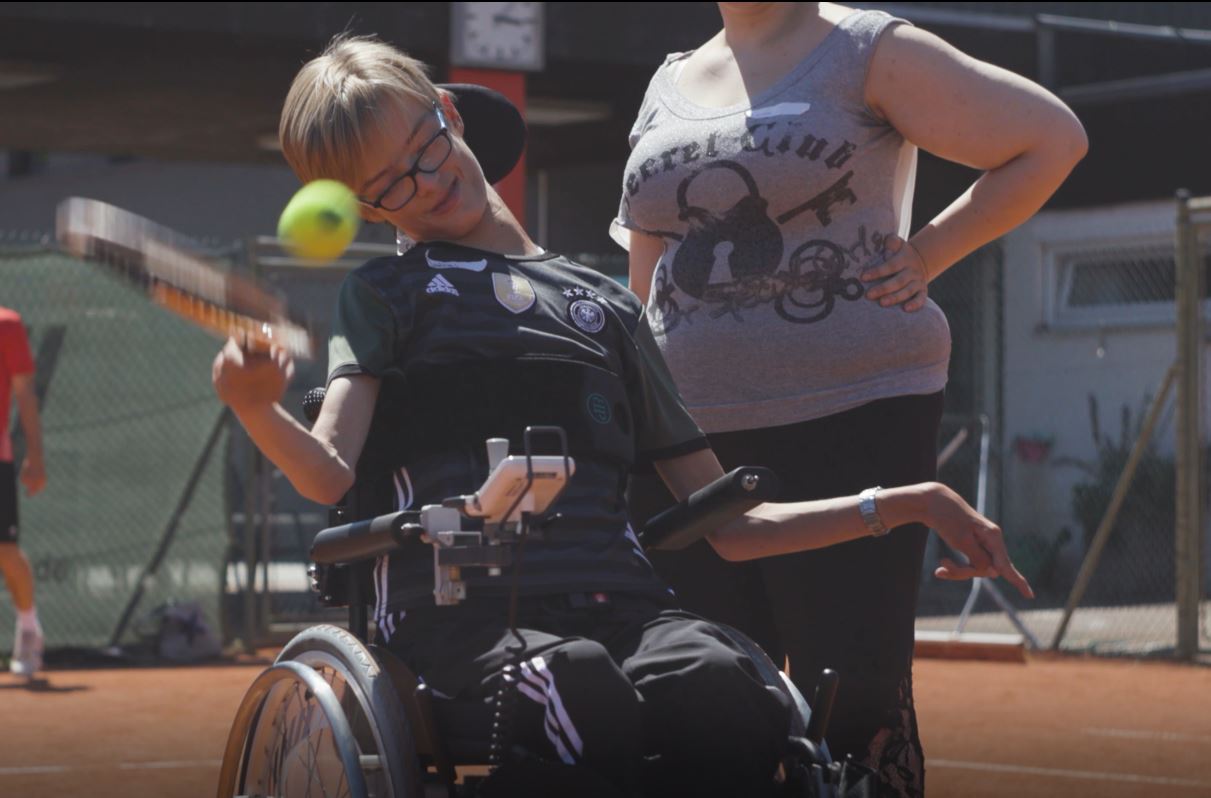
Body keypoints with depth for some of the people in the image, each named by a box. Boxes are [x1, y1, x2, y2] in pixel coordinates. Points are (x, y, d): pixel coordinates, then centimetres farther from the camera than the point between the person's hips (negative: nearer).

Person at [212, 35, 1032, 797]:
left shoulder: (607, 305, 27)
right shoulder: (385, 295, 19)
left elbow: (728, 526, 28)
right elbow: (329, 476, -1)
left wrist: (910, 503, 19)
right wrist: (256, 409, -23)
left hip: (619, 604, 3)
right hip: (463, 614, -2)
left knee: (721, 691, -35)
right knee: (586, 699, -39)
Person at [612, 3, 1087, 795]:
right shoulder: (670, 87, 18)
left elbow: (1054, 137, -1)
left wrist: (928, 255, -3)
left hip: (853, 423, -6)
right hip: (687, 443, 6)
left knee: (855, 696, -9)